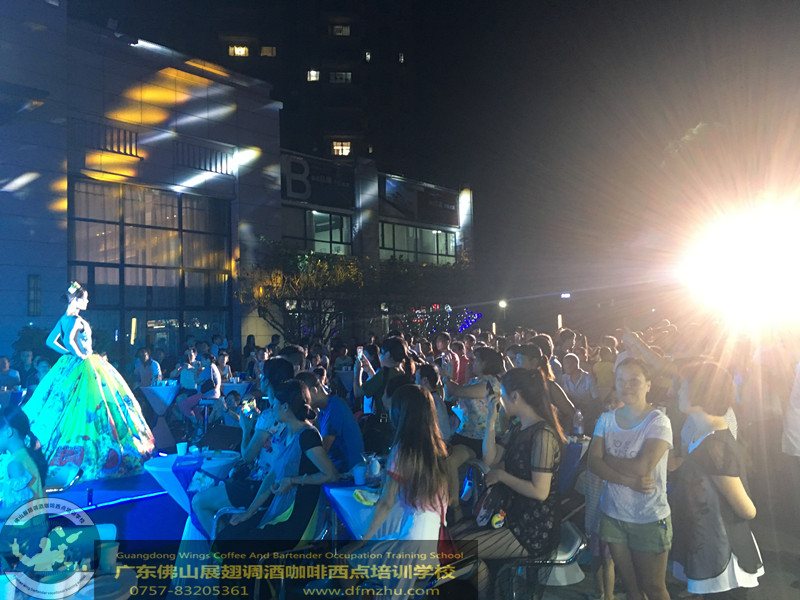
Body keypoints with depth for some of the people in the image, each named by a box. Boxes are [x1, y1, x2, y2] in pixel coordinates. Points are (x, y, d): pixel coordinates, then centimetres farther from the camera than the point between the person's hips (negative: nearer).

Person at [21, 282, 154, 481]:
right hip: (83, 367, -10)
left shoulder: (64, 319, 10)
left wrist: (68, 353, 12)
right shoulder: (77, 320, -16)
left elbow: (50, 341, 14)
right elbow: (71, 341, -30)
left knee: (62, 407, 12)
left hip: (70, 364, 10)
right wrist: (80, 355, -16)